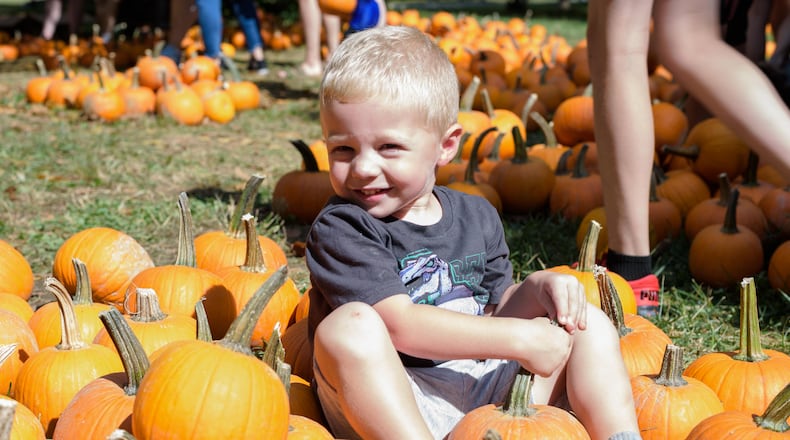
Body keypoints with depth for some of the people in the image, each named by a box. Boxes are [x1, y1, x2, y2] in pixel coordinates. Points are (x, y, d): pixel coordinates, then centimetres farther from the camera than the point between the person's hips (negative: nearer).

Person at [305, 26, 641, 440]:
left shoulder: (476, 216, 10)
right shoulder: (340, 229, -10)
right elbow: (399, 324, -21)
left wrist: (537, 288, -4)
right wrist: (519, 339, -19)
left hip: (489, 389, 6)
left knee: (590, 324, 4)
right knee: (350, 325, -34)